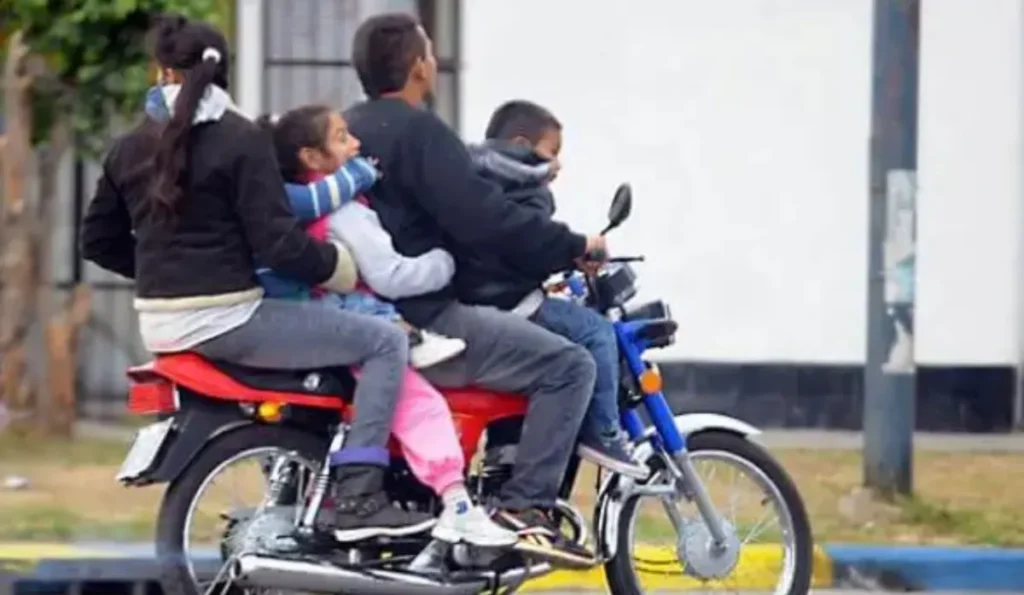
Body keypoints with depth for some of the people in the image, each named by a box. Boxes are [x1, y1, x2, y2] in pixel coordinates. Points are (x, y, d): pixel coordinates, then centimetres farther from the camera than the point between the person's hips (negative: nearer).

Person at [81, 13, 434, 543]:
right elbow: (275, 241, -16)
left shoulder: (131, 148, 8)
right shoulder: (240, 140, -10)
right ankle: (357, 497, -16)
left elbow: (99, 241, 15)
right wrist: (337, 266, 0)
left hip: (160, 325, 8)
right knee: (386, 342, -4)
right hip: (226, 318, -8)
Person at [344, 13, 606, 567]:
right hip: (420, 321, -10)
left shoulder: (347, 129, 15)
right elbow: (483, 218, -22)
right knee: (568, 364, -12)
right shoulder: (419, 131, -13)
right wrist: (573, 246, -11)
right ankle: (524, 507, -18)